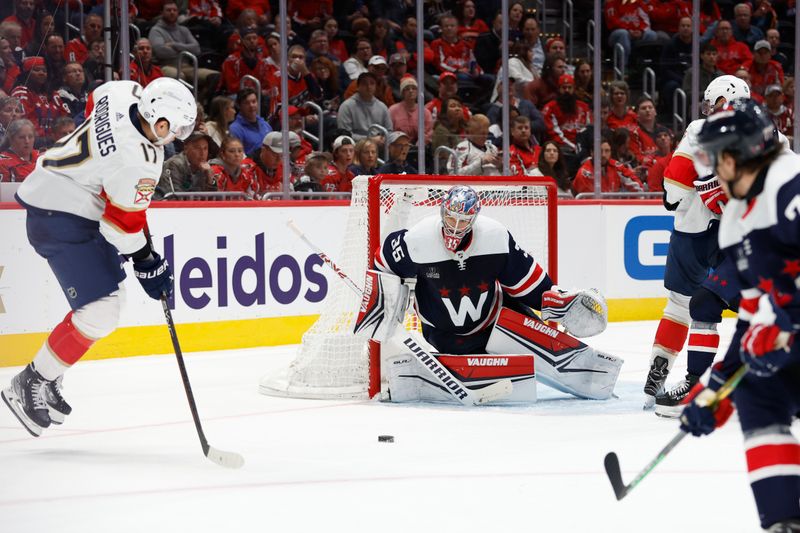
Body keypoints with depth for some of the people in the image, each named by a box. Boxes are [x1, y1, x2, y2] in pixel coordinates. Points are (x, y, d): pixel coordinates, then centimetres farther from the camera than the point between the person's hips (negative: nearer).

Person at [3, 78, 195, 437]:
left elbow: (94, 102, 17)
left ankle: (48, 382, 24)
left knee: (111, 295, 18)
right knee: (100, 315, -13)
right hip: (60, 218, -11)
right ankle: (29, 385, 1)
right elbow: (125, 225, -20)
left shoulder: (127, 93, -7)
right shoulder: (140, 162, -29)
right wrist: (148, 264, -7)